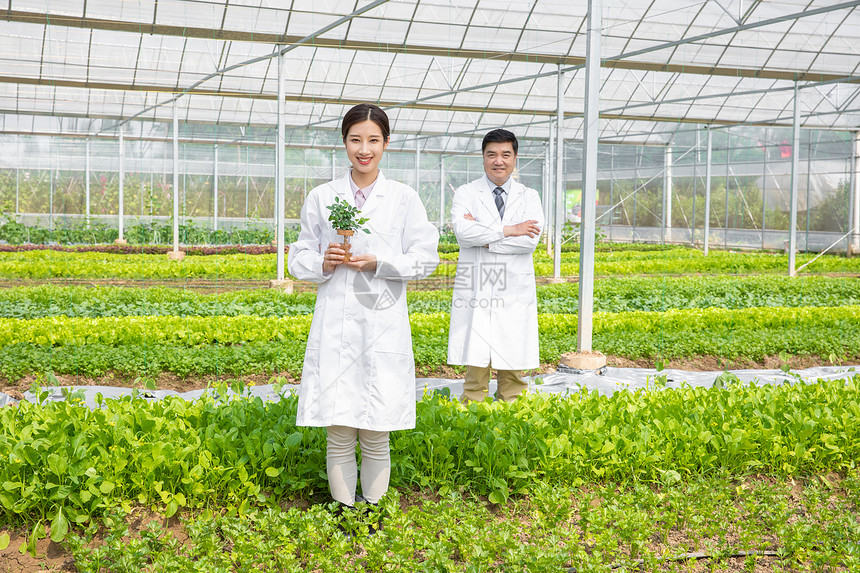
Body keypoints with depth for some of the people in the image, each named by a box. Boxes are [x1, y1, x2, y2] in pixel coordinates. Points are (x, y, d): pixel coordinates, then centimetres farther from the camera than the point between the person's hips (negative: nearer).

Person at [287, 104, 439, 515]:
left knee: (376, 435, 3)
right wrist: (323, 263, -7)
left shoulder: (404, 198, 5)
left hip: (383, 324, -1)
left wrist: (379, 263, -10)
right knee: (338, 433, 2)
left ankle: (374, 509, 16)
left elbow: (426, 259, 4)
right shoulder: (322, 198, 9)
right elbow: (298, 259, 14)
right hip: (335, 324, 1)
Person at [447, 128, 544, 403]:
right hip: (475, 293, -1)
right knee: (476, 364, -4)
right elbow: (462, 231, -14)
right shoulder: (466, 193, 7)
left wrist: (482, 237, -10)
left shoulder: (529, 197, 10)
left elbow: (530, 240, -8)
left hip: (514, 295, 1)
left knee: (513, 366, 2)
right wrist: (508, 230, -13)